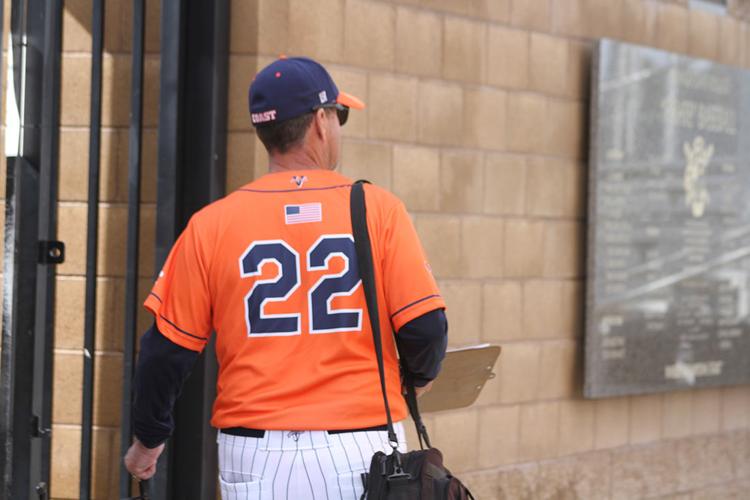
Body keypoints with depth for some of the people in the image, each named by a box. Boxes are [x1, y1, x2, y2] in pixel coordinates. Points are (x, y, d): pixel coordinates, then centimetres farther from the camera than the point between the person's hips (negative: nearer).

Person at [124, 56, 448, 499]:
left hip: (257, 461, 1)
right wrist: (419, 376, 18)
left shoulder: (212, 225, 0)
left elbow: (167, 348, 3)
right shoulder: (379, 209, -3)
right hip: (361, 452, -1)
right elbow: (424, 327, -6)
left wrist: (149, 439, 19)